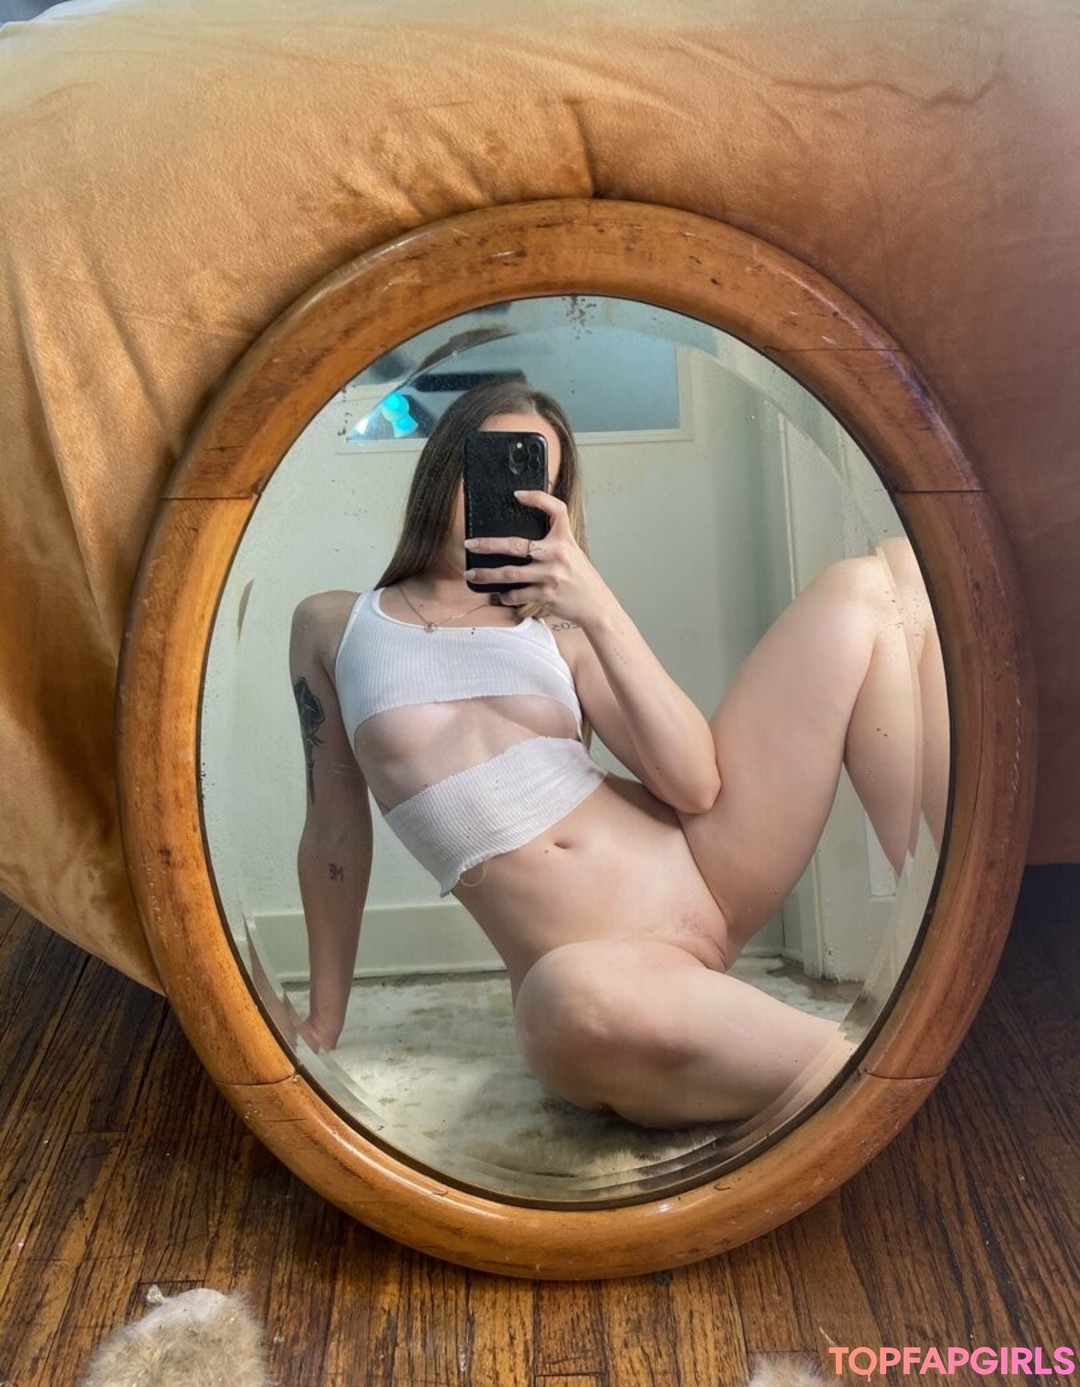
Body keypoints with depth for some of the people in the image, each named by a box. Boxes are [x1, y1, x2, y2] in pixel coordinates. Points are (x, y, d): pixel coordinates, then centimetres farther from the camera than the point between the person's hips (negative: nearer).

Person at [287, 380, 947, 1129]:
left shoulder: (560, 632, 10)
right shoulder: (331, 626, 11)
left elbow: (698, 786, -3)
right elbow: (335, 832, 15)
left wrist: (599, 610, -13)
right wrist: (321, 1026, 18)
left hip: (702, 871, 3)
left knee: (869, 588, -6)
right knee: (575, 998, -44)